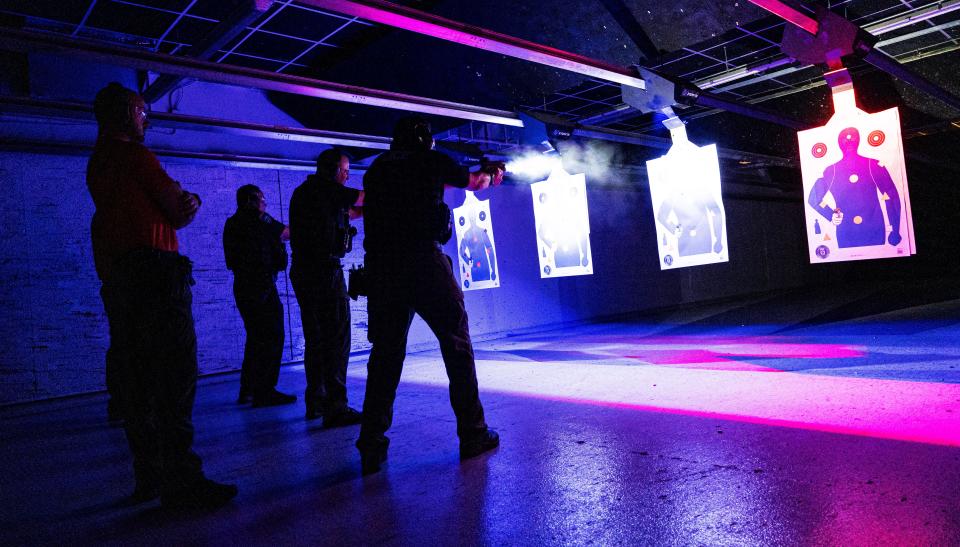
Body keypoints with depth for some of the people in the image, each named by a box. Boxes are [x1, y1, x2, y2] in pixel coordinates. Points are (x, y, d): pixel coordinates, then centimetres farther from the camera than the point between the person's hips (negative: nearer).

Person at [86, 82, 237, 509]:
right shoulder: (134, 154, -3)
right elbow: (180, 214, -2)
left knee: (136, 378, 9)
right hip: (154, 270, -9)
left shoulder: (97, 162, 23)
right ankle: (180, 480, -12)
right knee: (175, 374, -11)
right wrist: (186, 205, 19)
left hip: (115, 280, 9)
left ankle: (148, 475, 15)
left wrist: (183, 200, 9)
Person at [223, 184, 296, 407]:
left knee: (257, 337, 16)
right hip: (261, 287, -9)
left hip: (242, 286, 9)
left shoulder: (233, 223, 16)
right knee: (272, 337, -5)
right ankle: (264, 392, -5)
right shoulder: (258, 219, -9)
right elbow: (288, 234, -4)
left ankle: (247, 389, 22)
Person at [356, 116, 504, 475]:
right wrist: (490, 174, 49)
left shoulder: (377, 168, 19)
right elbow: (472, 183, 24)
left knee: (385, 353, 10)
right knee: (456, 344, 8)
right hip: (423, 263, -4)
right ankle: (472, 435, 13)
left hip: (380, 267, 5)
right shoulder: (431, 161, 8)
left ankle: (371, 448, 9)